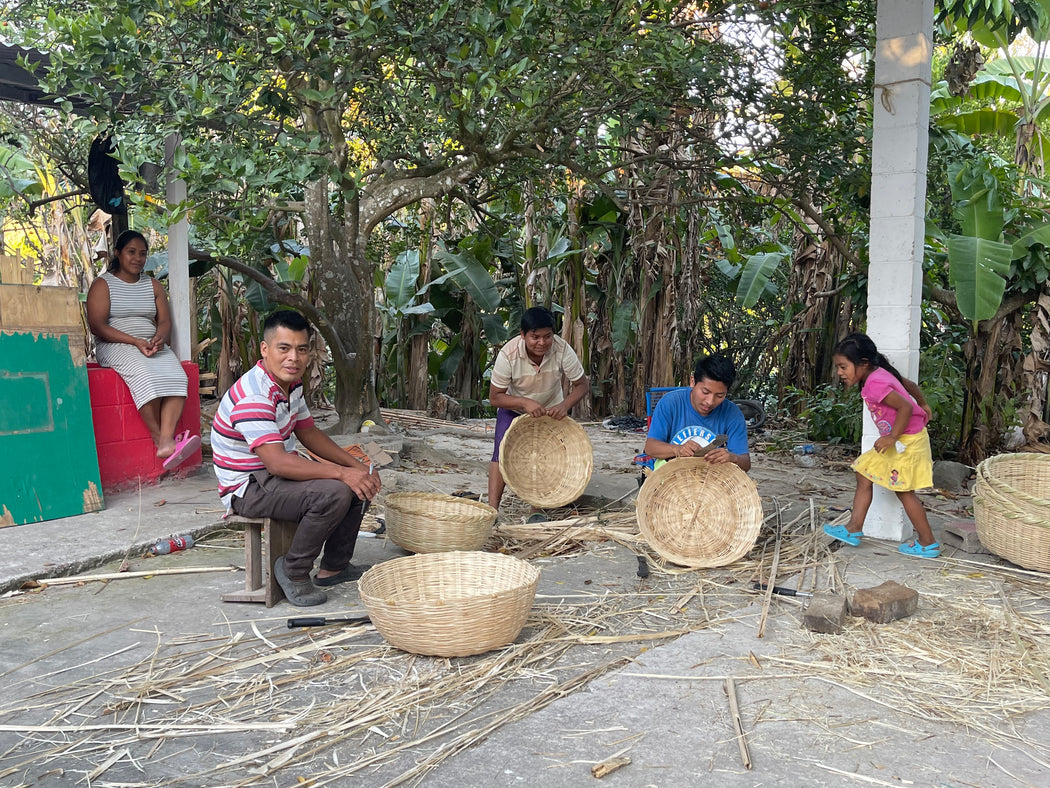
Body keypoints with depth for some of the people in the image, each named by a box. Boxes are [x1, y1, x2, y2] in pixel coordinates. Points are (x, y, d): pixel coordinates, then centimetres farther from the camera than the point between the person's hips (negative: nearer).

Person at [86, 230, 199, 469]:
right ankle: (158, 438, -29)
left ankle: (167, 441, -42)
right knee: (145, 374, -36)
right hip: (115, 346, -4)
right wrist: (136, 342, -18)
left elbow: (165, 321, 13)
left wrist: (159, 338, -12)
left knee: (176, 375, -28)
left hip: (153, 345, 4)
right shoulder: (102, 284, 4)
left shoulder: (153, 285, 19)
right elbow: (97, 326, -7)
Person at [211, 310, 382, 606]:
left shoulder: (291, 384, 4)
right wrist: (342, 473, -34)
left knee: (360, 482, 6)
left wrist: (356, 466, 1)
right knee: (334, 492, -29)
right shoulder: (252, 397, -27)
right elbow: (278, 462, -35)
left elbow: (309, 433, 14)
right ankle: (293, 571, -9)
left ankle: (334, 566, 15)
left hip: (280, 474, 10)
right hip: (248, 488, -10)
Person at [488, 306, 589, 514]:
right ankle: (492, 509, -15)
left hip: (550, 411, 2)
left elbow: (581, 385, -16)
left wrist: (565, 405, -36)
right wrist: (525, 402, -39)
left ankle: (537, 512, 8)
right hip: (514, 409, -1)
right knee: (502, 453, -17)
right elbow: (495, 397, -23)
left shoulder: (562, 350, -28)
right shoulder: (508, 354, -31)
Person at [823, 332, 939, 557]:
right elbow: (909, 385, 18)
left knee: (904, 491, 0)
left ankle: (928, 543, 14)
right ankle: (854, 529, 15)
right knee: (864, 475, 11)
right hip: (896, 440, 10)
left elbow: (905, 407, -30)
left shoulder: (874, 384, -25)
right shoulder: (879, 373, 4)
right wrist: (923, 405, 34)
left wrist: (892, 438, -27)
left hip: (908, 441, -10)